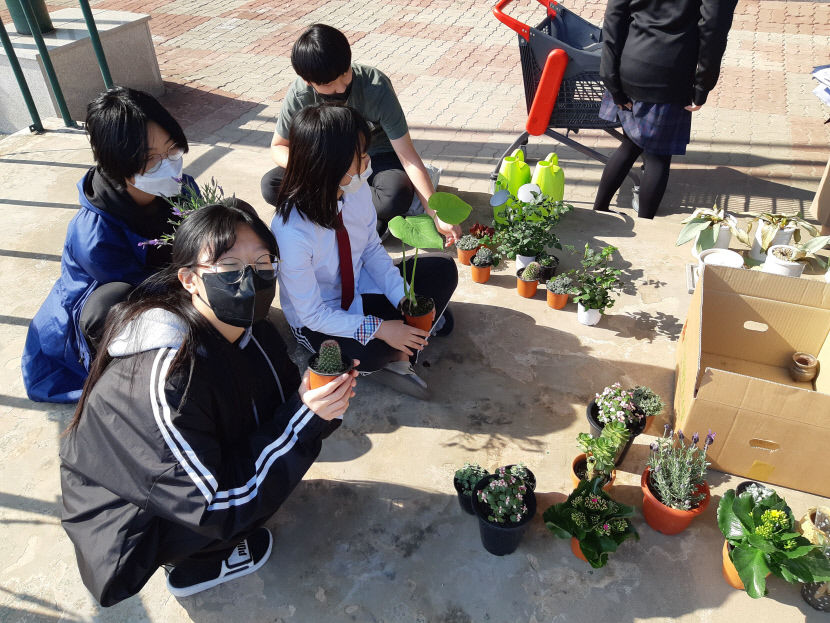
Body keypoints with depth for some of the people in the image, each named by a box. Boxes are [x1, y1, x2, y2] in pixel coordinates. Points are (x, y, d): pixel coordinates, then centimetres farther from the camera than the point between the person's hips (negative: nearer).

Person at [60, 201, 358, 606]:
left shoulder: (249, 333, -15)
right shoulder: (163, 375, -37)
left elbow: (285, 401, -3)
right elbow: (213, 508, -32)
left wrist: (323, 402, -25)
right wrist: (303, 417, -34)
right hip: (128, 523, -7)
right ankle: (191, 566, 7)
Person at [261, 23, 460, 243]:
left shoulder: (376, 87, -27)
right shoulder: (299, 95, -20)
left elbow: (408, 157, -26)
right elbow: (279, 147, -4)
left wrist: (436, 214, -32)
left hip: (377, 158, -3)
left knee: (397, 196, -38)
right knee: (271, 186, -22)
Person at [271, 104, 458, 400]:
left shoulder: (358, 190, -18)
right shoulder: (292, 232, -35)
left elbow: (372, 248, -3)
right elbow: (312, 314, -26)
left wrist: (404, 298, -15)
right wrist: (380, 328, -30)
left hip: (360, 286, 6)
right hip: (317, 321, -6)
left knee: (443, 271, -5)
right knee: (369, 353, -36)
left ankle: (400, 354, -9)